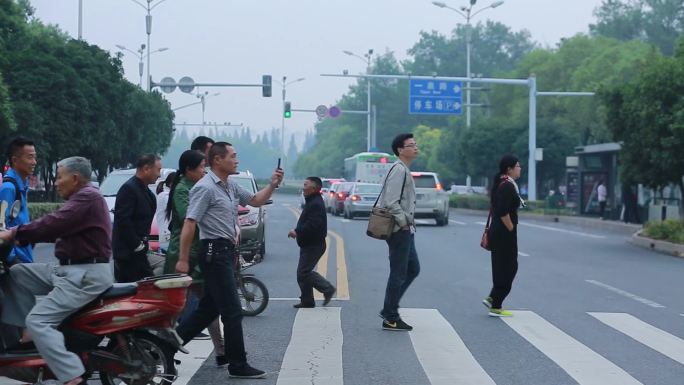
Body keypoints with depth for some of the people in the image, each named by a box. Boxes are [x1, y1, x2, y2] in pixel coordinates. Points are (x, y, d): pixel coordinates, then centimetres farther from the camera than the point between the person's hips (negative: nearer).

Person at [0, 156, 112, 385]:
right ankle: (25, 331, 5)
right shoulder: (81, 198, 21)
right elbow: (58, 230, 17)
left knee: (38, 321, -18)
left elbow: (55, 224, -22)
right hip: (71, 270, 11)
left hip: (87, 275, -11)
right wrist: (21, 236, 6)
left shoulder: (88, 197, -13)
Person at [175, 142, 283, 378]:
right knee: (233, 312, -6)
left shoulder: (230, 186, 14)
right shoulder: (205, 188, -14)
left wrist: (272, 185, 7)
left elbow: (255, 201, 26)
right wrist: (183, 260, -19)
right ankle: (238, 365, 1)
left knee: (209, 309, 13)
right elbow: (189, 223, -17)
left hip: (227, 251, 10)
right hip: (214, 252, -10)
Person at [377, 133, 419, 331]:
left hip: (406, 230, 10)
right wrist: (404, 222, -17)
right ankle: (391, 318, 5)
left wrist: (408, 223, 15)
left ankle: (389, 310, 21)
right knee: (398, 274, -3)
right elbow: (391, 202, -23)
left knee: (413, 269, 16)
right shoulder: (399, 170, -16)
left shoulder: (405, 171, 16)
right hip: (400, 231, -10)